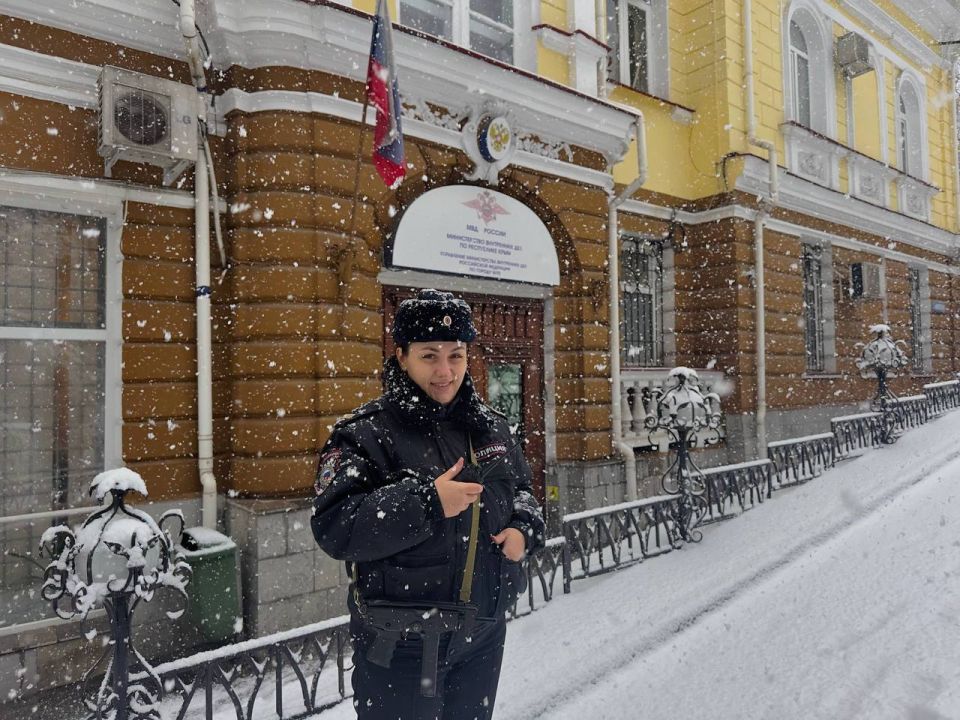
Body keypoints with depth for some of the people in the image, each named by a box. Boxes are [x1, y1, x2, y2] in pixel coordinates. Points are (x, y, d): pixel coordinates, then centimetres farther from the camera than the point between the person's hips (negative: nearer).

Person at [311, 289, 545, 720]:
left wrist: (524, 528, -4)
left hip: (483, 635, 6)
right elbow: (334, 527, -21)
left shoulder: (491, 427, 5)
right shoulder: (367, 434, -14)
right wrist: (427, 503, -29)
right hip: (401, 643, -5)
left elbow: (521, 491, 18)